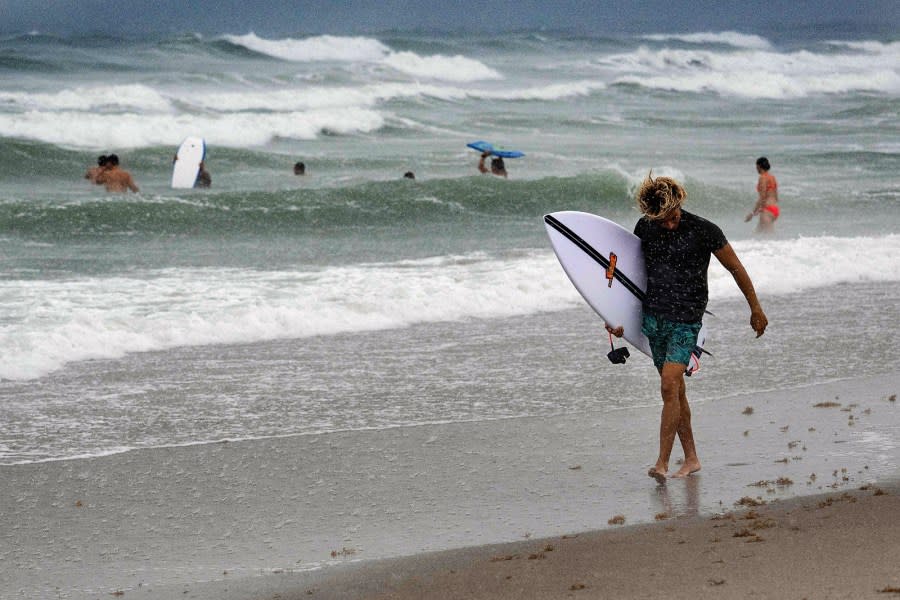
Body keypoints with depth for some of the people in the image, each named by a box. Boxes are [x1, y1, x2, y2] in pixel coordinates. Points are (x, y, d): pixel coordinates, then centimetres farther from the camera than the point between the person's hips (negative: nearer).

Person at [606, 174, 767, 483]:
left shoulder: (704, 231, -10)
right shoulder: (644, 228, 3)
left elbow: (736, 268, 1)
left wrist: (756, 310, 8)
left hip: (685, 321, -5)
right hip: (653, 317, 5)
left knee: (669, 387, -17)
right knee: (675, 390, 10)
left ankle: (662, 463, -18)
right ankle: (691, 458, 21)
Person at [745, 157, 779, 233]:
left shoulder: (763, 177, -10)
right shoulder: (772, 177, 16)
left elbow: (762, 197, -17)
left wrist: (752, 213, -15)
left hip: (767, 210, -10)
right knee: (758, 232, 14)